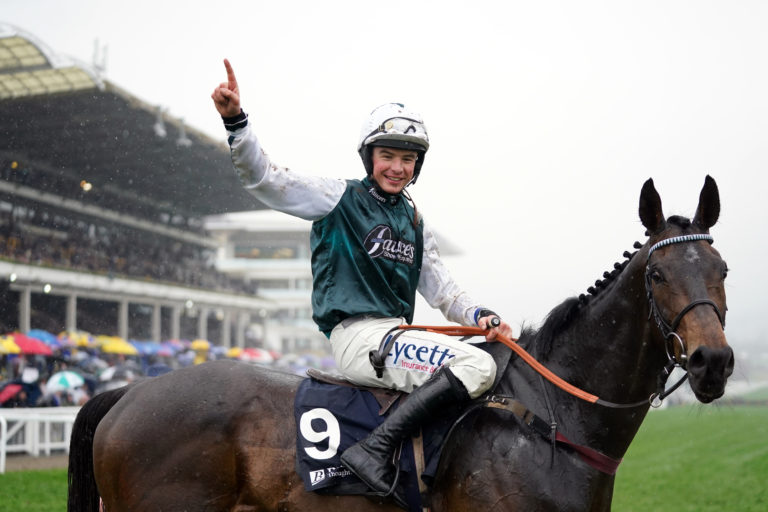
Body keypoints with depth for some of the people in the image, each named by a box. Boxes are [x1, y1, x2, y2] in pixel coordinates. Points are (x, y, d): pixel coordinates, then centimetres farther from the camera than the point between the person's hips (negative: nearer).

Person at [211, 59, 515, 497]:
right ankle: (375, 448, -27)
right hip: (358, 334, -8)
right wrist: (235, 120, -24)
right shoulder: (341, 198, 0)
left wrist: (479, 316, 2)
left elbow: (441, 288, 21)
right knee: (477, 366, -24)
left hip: (398, 334, 8)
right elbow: (265, 179, -10)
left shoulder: (416, 223, 20)